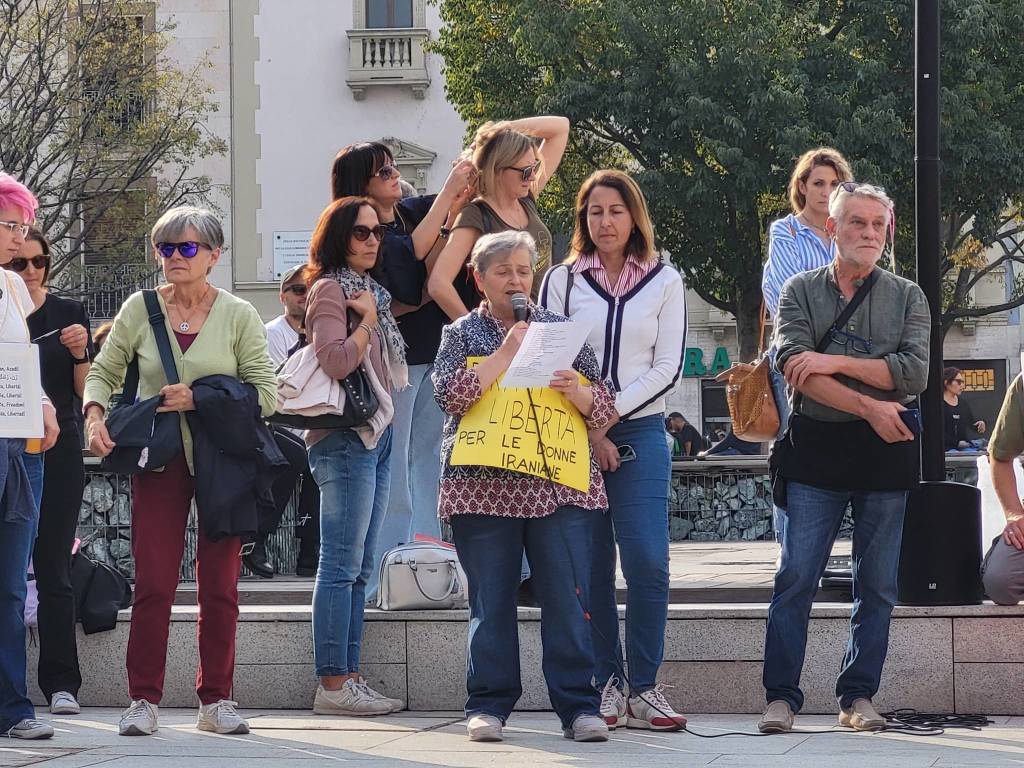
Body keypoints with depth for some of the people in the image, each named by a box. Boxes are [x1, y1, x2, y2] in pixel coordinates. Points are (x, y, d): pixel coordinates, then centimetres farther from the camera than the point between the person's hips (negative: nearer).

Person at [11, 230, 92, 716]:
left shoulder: (68, 312, 8)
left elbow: (85, 392, 8)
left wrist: (80, 354, -10)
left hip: (57, 454, 0)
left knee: (53, 570, -3)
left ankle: (61, 684, -4)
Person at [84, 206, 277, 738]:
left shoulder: (238, 316, 1)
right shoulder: (139, 309, 4)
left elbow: (266, 393, -3)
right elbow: (104, 372, 11)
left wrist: (200, 400, -14)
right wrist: (94, 416, -9)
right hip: (159, 461, 0)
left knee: (220, 584, 4)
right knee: (153, 583, -5)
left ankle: (216, 701, 12)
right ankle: (144, 700, 1)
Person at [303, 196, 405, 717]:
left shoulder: (370, 291, 19)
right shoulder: (330, 289, -8)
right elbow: (335, 361, -21)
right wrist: (368, 320, -11)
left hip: (376, 435, 10)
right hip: (346, 438, -10)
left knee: (358, 568, 9)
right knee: (342, 565, -10)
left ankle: (348, 678, 11)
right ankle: (333, 683, -10)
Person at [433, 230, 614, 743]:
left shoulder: (561, 330, 15)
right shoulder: (462, 334, 11)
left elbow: (603, 408, 11)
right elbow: (452, 394, -8)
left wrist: (577, 392, -11)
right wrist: (508, 351, -10)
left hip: (560, 485, 1)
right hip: (485, 486, -1)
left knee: (568, 598, -5)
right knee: (491, 600, 2)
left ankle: (578, 705, -2)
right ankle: (489, 705, 9)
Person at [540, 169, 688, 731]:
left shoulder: (664, 282, 8)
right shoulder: (562, 280, 8)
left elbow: (667, 368, 1)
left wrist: (610, 416, -9)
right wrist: (587, 432, -7)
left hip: (639, 433, -1)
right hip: (575, 438, 1)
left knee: (647, 562, -12)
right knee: (591, 567, 0)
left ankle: (643, 689, -8)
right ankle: (607, 686, 4)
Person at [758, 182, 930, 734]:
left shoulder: (907, 297, 9)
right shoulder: (800, 292, 6)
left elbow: (915, 373, -5)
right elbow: (795, 368, -9)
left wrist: (836, 362, -12)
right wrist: (869, 407, -15)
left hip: (885, 451, 1)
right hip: (815, 447, -1)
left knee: (877, 584, 3)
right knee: (796, 578, -6)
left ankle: (858, 695, 11)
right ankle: (781, 695, -2)